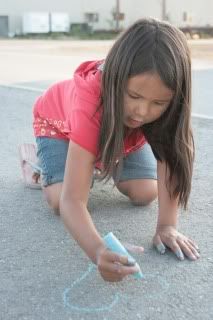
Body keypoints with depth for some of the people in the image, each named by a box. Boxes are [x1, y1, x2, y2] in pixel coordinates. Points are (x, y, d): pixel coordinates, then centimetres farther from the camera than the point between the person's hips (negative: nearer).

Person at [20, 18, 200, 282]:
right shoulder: (91, 103, -47)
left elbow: (171, 161, -31)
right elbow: (71, 201, -51)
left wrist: (167, 225, -43)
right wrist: (98, 251, -68)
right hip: (60, 121, -3)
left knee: (145, 194, -13)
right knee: (59, 200, -23)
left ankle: (106, 162, 17)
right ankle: (44, 164, 11)